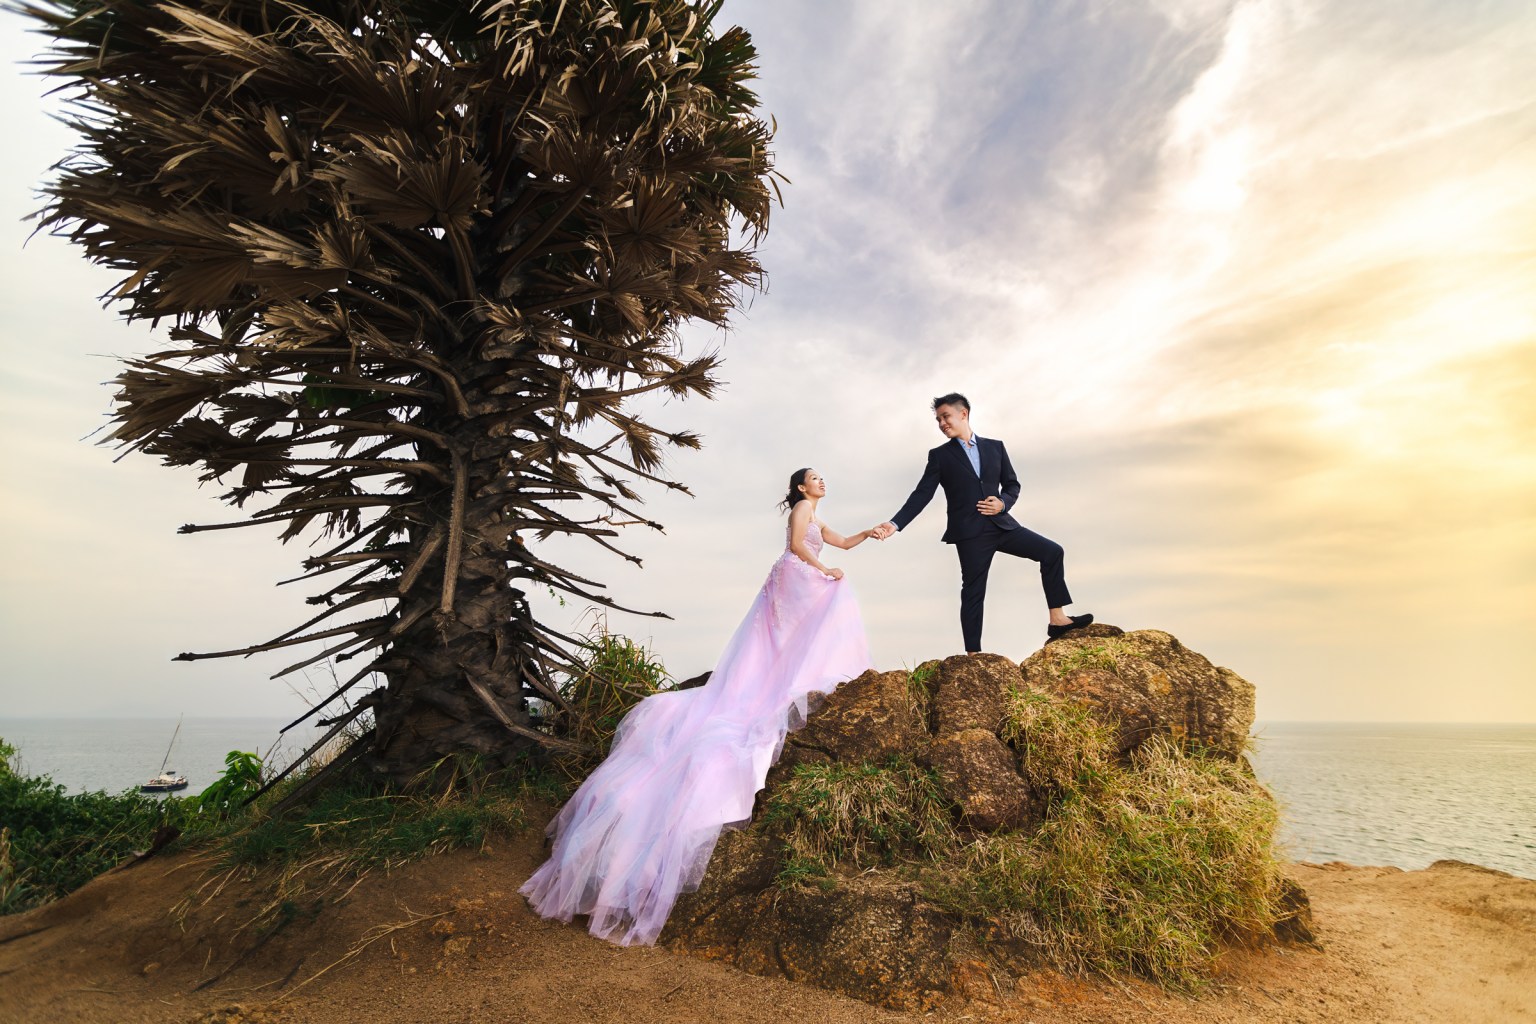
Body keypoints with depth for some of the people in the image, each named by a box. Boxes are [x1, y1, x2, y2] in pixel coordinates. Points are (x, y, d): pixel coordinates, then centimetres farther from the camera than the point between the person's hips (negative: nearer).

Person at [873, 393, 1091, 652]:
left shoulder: (995, 446, 11)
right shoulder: (939, 455, 3)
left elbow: (1012, 485, 14)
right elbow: (922, 494, -4)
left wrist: (1003, 503, -9)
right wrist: (895, 523, -17)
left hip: (1000, 524, 4)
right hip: (969, 533, -3)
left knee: (1052, 551, -4)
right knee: (973, 592, -1)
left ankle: (1057, 619, 5)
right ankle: (973, 655, 7)